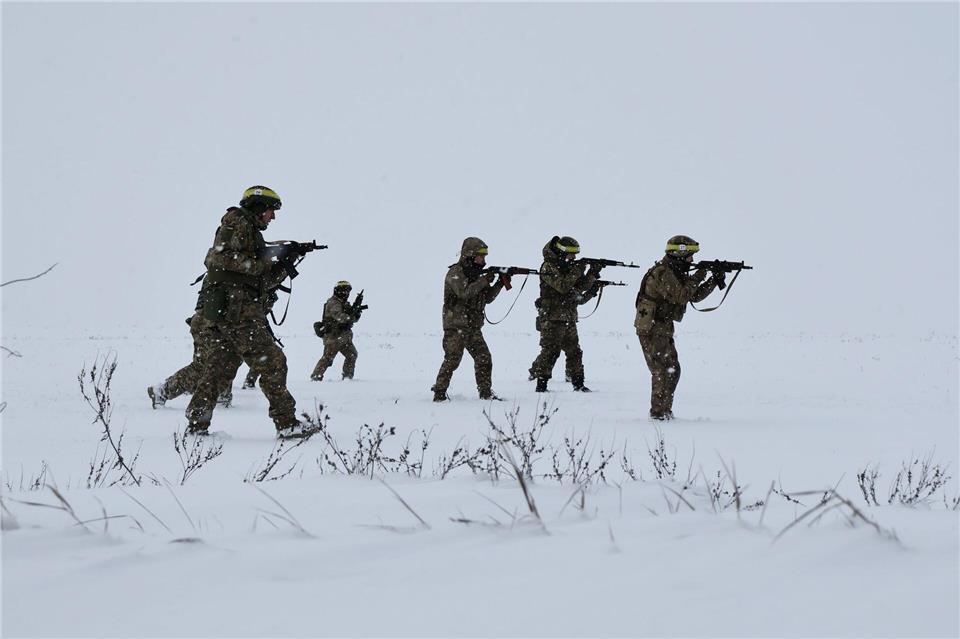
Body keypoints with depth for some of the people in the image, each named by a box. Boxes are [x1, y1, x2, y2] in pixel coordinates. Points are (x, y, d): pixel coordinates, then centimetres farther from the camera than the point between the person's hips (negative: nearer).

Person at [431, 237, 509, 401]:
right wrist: (484, 280, -20)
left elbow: (488, 297, 16)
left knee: (484, 358, 3)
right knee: (452, 359, -10)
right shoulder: (455, 272, -8)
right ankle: (439, 393, -4)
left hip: (473, 327, 8)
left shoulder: (476, 273, 15)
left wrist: (500, 283, 2)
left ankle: (486, 392, 10)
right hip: (456, 326, -8)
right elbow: (463, 292, -24)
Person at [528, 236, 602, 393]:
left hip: (569, 318, 8)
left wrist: (593, 273, -5)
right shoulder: (549, 267, -10)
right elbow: (562, 286, -22)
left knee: (574, 351, 8)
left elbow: (582, 286, 10)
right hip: (552, 317, -8)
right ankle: (541, 384, -3)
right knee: (550, 351, -8)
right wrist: (577, 271, -20)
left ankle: (578, 384, 13)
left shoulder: (569, 266, 14)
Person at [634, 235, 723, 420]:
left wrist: (714, 280, 4)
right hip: (651, 329, -10)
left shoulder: (676, 273, 13)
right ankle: (658, 412, -6)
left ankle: (665, 410, 21)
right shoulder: (662, 273, -18)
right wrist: (696, 278, -19)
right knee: (663, 370, -10)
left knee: (672, 370, 14)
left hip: (663, 329, 10)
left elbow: (695, 295, 15)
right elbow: (680, 296, -27)